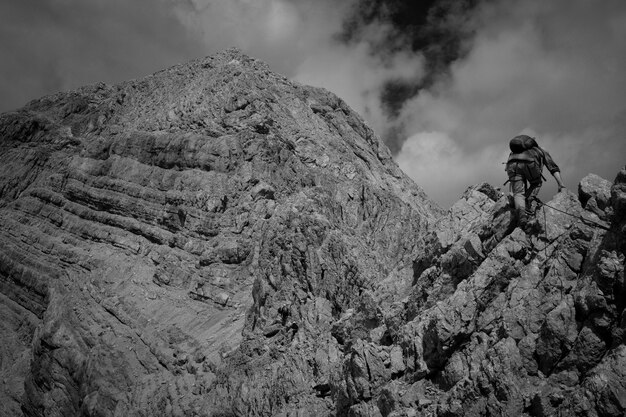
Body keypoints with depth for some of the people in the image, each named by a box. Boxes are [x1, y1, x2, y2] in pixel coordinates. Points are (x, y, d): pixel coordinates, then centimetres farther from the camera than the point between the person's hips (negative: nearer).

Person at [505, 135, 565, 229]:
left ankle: (521, 213, -26)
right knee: (536, 184, 26)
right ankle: (530, 200, -1)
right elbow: (554, 168, 22)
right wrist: (561, 185, 15)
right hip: (529, 163, -2)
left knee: (518, 193, 2)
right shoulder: (542, 151, 37)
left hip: (512, 163, 2)